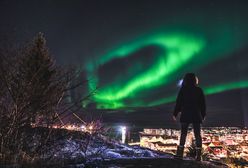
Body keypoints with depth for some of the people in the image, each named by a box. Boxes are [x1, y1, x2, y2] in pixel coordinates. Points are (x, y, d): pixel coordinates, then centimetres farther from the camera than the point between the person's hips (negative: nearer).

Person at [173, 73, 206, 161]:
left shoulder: (183, 89, -2)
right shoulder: (199, 90, 1)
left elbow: (178, 102, -4)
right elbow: (203, 104, 5)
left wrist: (175, 114, 2)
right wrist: (203, 115, 14)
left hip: (185, 115, -1)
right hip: (196, 115, 1)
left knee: (183, 134, 6)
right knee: (197, 134, 4)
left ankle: (180, 153, 4)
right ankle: (198, 155, 2)